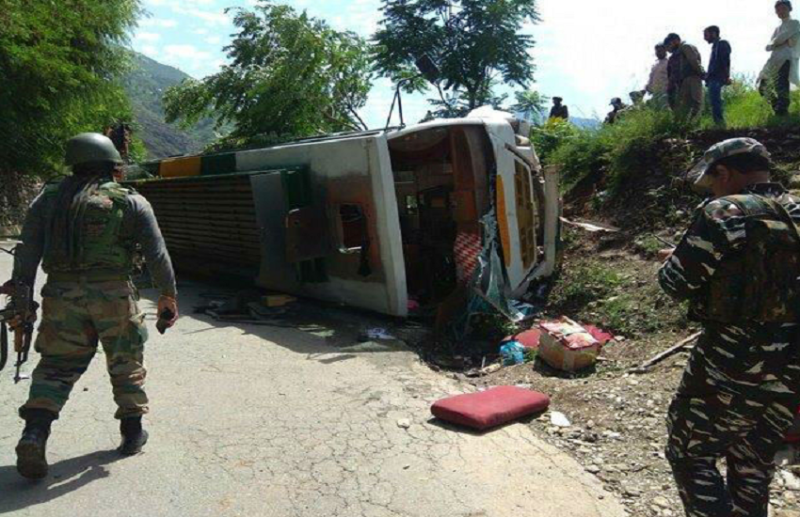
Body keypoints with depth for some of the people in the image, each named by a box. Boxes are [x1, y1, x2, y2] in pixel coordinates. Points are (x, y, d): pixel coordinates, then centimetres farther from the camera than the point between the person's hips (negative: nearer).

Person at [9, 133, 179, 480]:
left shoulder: (48, 198, 11)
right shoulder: (131, 202, 2)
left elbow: (27, 252, 5)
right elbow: (157, 254, -1)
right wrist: (168, 295, 6)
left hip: (61, 295, 2)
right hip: (113, 294, -2)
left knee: (57, 365, 12)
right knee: (125, 363, 14)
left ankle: (34, 434, -3)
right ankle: (132, 432, 23)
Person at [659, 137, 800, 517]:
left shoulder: (725, 213, -14)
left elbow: (676, 284, -11)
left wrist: (675, 260, 10)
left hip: (732, 367, -7)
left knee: (690, 454, 8)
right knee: (753, 465, 21)